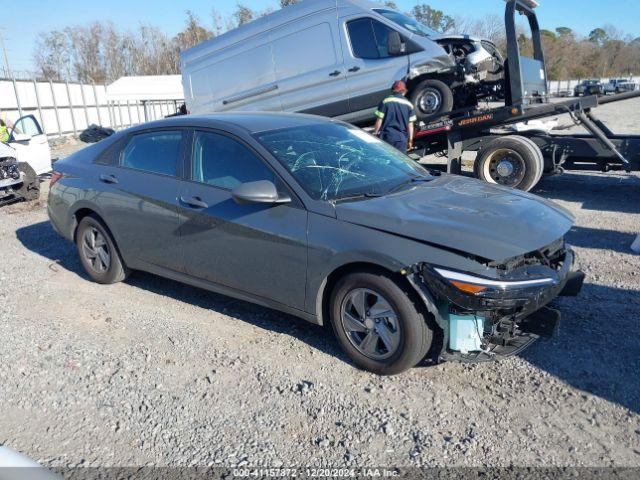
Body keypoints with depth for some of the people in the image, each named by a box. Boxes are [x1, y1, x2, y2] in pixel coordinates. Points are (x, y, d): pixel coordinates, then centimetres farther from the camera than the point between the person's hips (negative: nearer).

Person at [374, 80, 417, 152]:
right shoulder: (408, 104, 4)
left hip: (387, 136, -1)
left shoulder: (386, 102, -3)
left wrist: (376, 134, 5)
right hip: (402, 138, 2)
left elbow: (379, 120, -5)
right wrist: (410, 140, 11)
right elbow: (410, 125, 5)